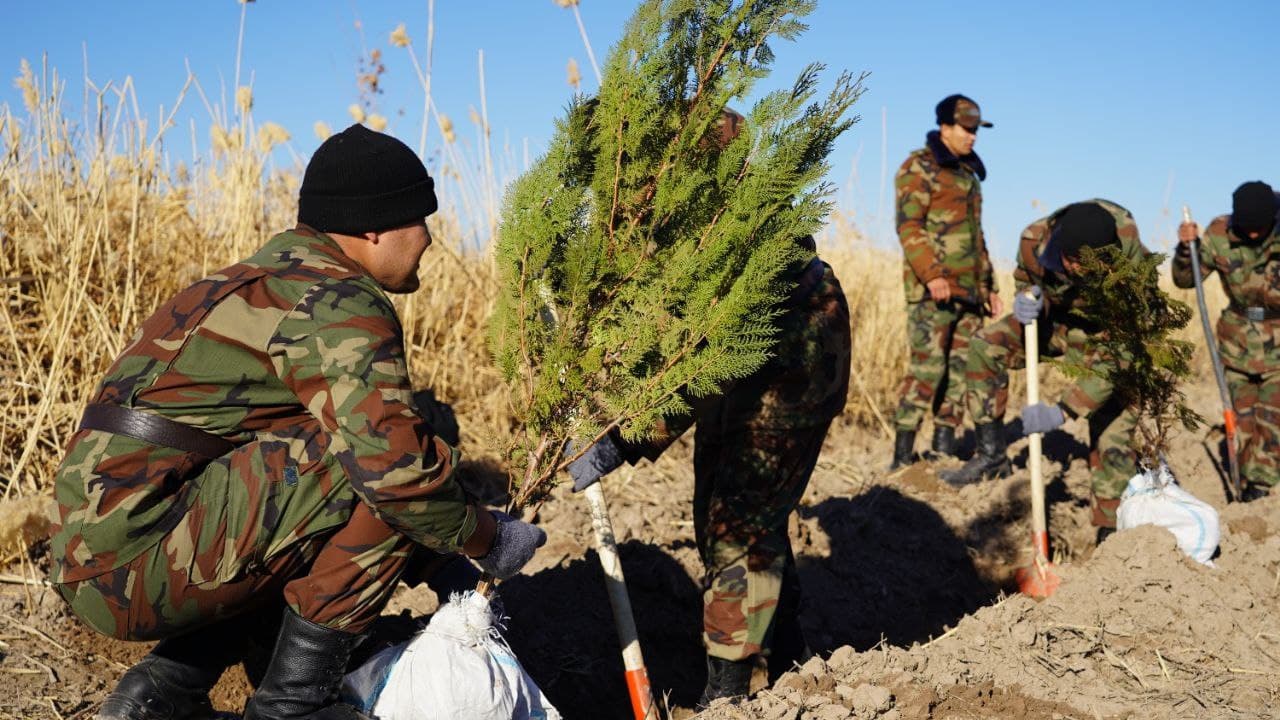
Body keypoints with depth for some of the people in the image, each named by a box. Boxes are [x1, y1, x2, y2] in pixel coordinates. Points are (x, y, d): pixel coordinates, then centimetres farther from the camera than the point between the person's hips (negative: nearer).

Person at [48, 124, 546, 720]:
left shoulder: (273, 279, 20)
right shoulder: (338, 303, -12)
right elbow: (396, 465, -25)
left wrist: (444, 567, 23)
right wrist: (486, 539, -5)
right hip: (140, 554, -10)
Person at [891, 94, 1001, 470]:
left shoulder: (969, 172, 22)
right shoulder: (919, 167, -2)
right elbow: (908, 227, -12)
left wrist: (989, 286, 22)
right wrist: (931, 275, -22)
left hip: (969, 289, 8)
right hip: (933, 288, -8)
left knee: (962, 368, 5)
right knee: (927, 366, -13)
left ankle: (944, 449, 11)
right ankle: (903, 455, -10)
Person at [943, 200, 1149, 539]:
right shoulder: (1035, 240, -29)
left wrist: (1063, 411, -41)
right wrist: (1028, 302, -29)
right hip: (1056, 318, 4)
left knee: (1112, 440, -12)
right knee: (985, 347, -18)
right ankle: (991, 455, -7)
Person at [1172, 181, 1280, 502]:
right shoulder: (1219, 233, -11)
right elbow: (1185, 279, -2)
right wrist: (1185, 248, -18)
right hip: (1239, 339, 2)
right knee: (1242, 415, 7)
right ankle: (1247, 482, 19)